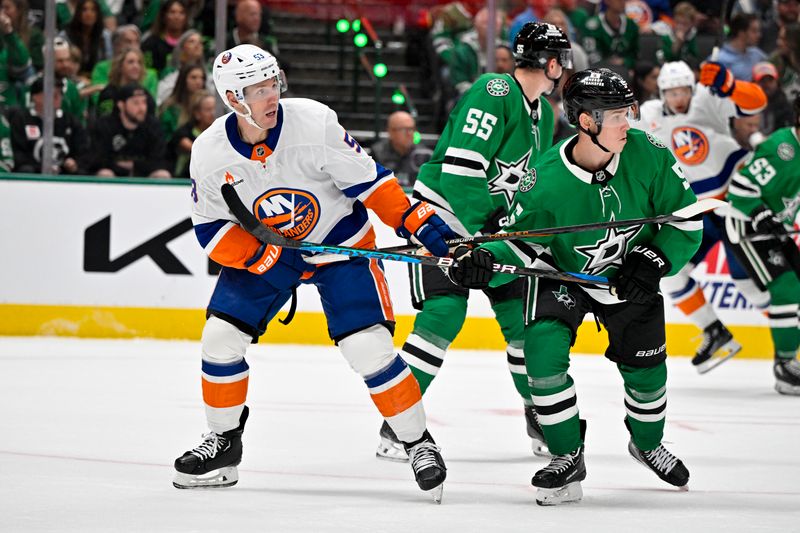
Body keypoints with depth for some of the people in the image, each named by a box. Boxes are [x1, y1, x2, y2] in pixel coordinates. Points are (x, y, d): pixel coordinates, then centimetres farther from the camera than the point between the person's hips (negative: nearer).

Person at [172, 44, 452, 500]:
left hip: (341, 241, -3)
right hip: (261, 251, 3)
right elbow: (211, 231, -9)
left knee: (368, 347, -16)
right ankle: (224, 443, 16)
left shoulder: (314, 122, -26)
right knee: (221, 336, -5)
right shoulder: (210, 153, -17)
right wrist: (269, 259, -21)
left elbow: (367, 180, -17)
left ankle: (419, 442, 0)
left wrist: (421, 224, -21)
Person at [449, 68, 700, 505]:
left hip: (630, 276, 2)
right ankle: (567, 458, -3)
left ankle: (647, 443, 41)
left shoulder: (647, 155, -24)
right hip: (562, 273, -2)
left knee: (645, 369, 7)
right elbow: (521, 241, -20)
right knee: (544, 353, -22)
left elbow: (686, 218, -13)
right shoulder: (546, 181, -30)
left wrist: (655, 260, -25)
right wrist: (485, 263, -39)